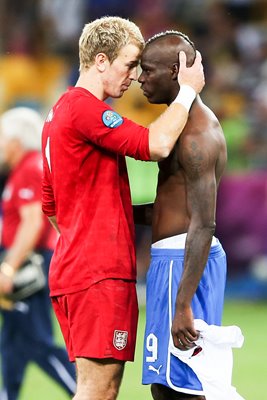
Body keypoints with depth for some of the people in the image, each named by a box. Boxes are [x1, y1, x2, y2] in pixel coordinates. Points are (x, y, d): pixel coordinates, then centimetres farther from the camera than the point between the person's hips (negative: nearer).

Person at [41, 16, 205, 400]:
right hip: (100, 272, -10)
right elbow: (155, 144, -24)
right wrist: (188, 90, -11)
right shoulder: (85, 108, -13)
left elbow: (51, 204, 26)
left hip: (72, 267, 10)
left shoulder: (60, 110, 20)